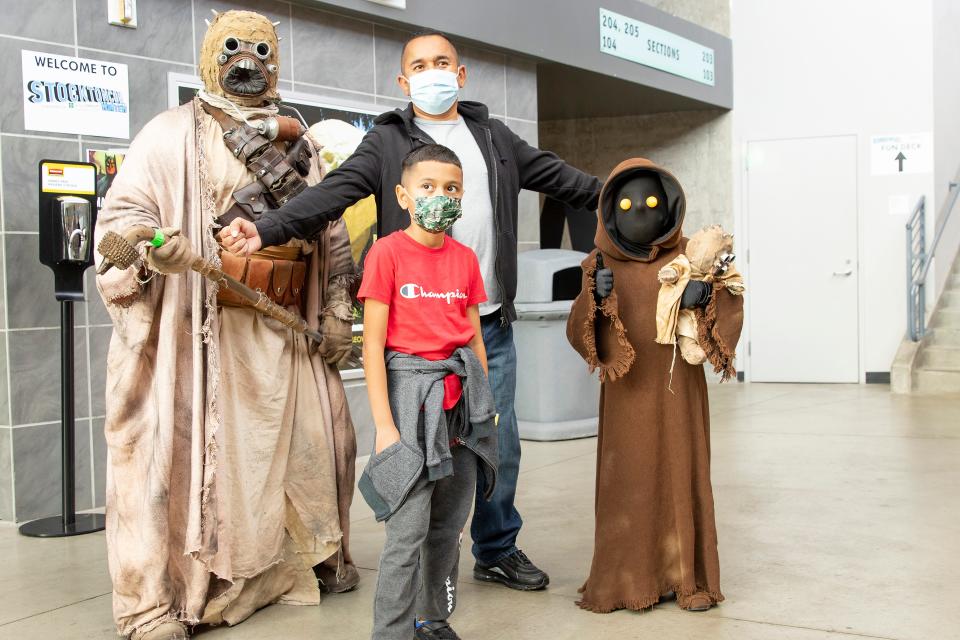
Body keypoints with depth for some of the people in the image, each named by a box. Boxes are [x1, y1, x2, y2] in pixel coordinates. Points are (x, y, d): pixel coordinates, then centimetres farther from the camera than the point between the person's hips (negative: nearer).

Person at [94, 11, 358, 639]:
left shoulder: (300, 146, 18)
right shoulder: (174, 133, 2)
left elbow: (332, 234, 20)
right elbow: (122, 211, -5)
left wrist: (337, 309, 13)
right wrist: (151, 243, -27)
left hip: (287, 329, 5)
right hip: (203, 330, -5)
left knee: (309, 438, 10)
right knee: (191, 448, -7)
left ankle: (321, 554, 32)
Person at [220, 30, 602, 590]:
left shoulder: (495, 137, 14)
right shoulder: (387, 143, 1)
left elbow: (561, 177, 20)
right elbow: (332, 193, -12)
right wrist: (266, 231, -27)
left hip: (492, 324, 4)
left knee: (500, 444, 11)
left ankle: (498, 550, 29)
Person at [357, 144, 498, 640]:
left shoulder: (465, 259, 8)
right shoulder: (387, 252, -6)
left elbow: (475, 340, 14)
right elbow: (373, 344, -9)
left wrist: (485, 406, 10)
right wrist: (384, 424, -12)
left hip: (461, 393, 5)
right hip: (410, 388, -5)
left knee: (450, 523, 12)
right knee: (408, 529, -5)